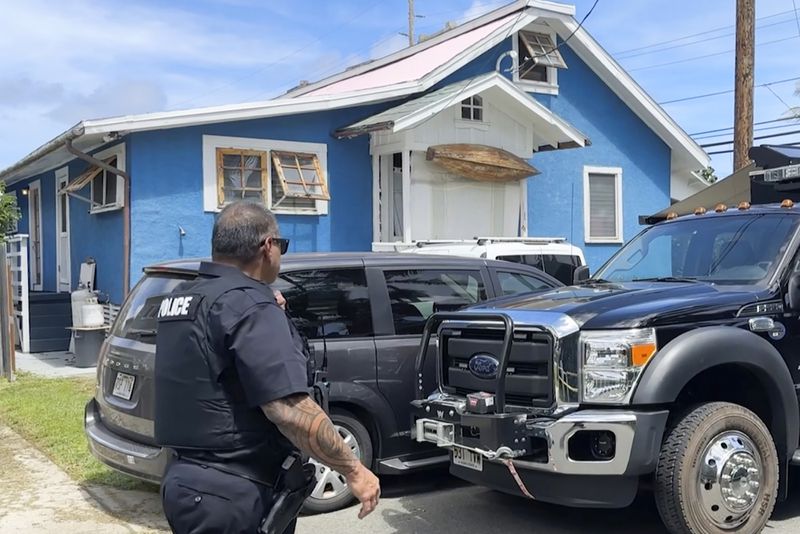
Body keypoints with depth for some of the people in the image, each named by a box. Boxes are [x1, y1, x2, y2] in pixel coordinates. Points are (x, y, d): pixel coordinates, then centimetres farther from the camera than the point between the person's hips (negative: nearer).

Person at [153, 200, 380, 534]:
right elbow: (290, 411, -26)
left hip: (187, 480, 9)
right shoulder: (249, 305, -18)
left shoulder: (180, 298, 10)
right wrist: (354, 471, -18)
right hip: (234, 495, -9)